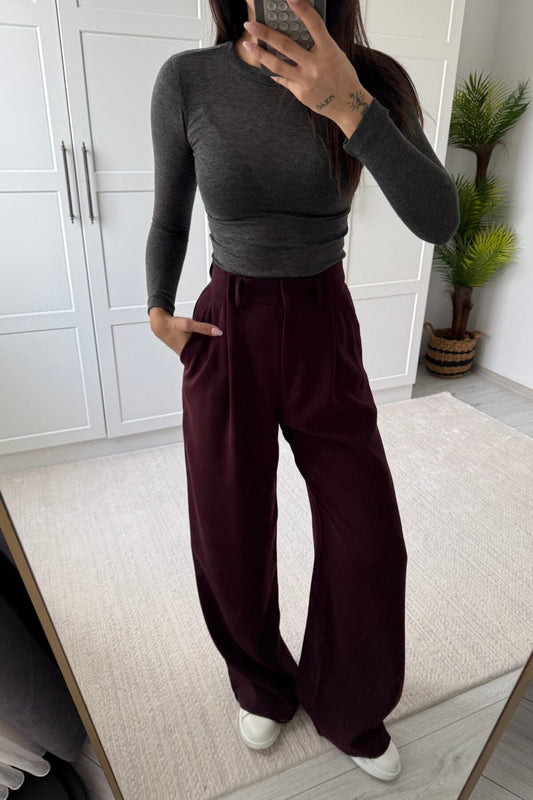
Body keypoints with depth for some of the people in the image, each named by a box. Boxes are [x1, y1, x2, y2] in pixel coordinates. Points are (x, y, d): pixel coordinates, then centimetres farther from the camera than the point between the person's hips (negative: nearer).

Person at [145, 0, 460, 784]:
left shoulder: (373, 81, -4)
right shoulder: (187, 80, -5)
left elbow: (438, 220, -17)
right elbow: (169, 218, 7)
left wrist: (349, 108, -27)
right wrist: (159, 313, 1)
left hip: (327, 336, 2)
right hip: (228, 338, 0)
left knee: (369, 543, 5)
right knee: (233, 543, 9)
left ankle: (345, 707, 38)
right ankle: (264, 684, 44)